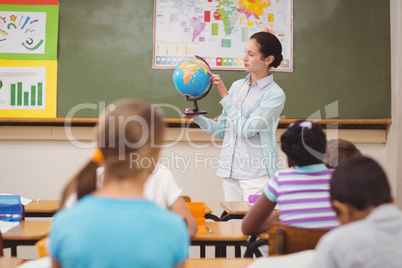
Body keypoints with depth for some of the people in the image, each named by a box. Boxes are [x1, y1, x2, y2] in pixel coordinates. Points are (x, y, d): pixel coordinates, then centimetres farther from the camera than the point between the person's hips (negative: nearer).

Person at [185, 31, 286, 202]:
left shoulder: (275, 95, -8)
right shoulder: (237, 86, 11)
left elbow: (246, 129, -17)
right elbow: (222, 130, 14)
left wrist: (225, 96, -14)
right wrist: (197, 118, -2)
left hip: (256, 174, -6)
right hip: (230, 171, 6)